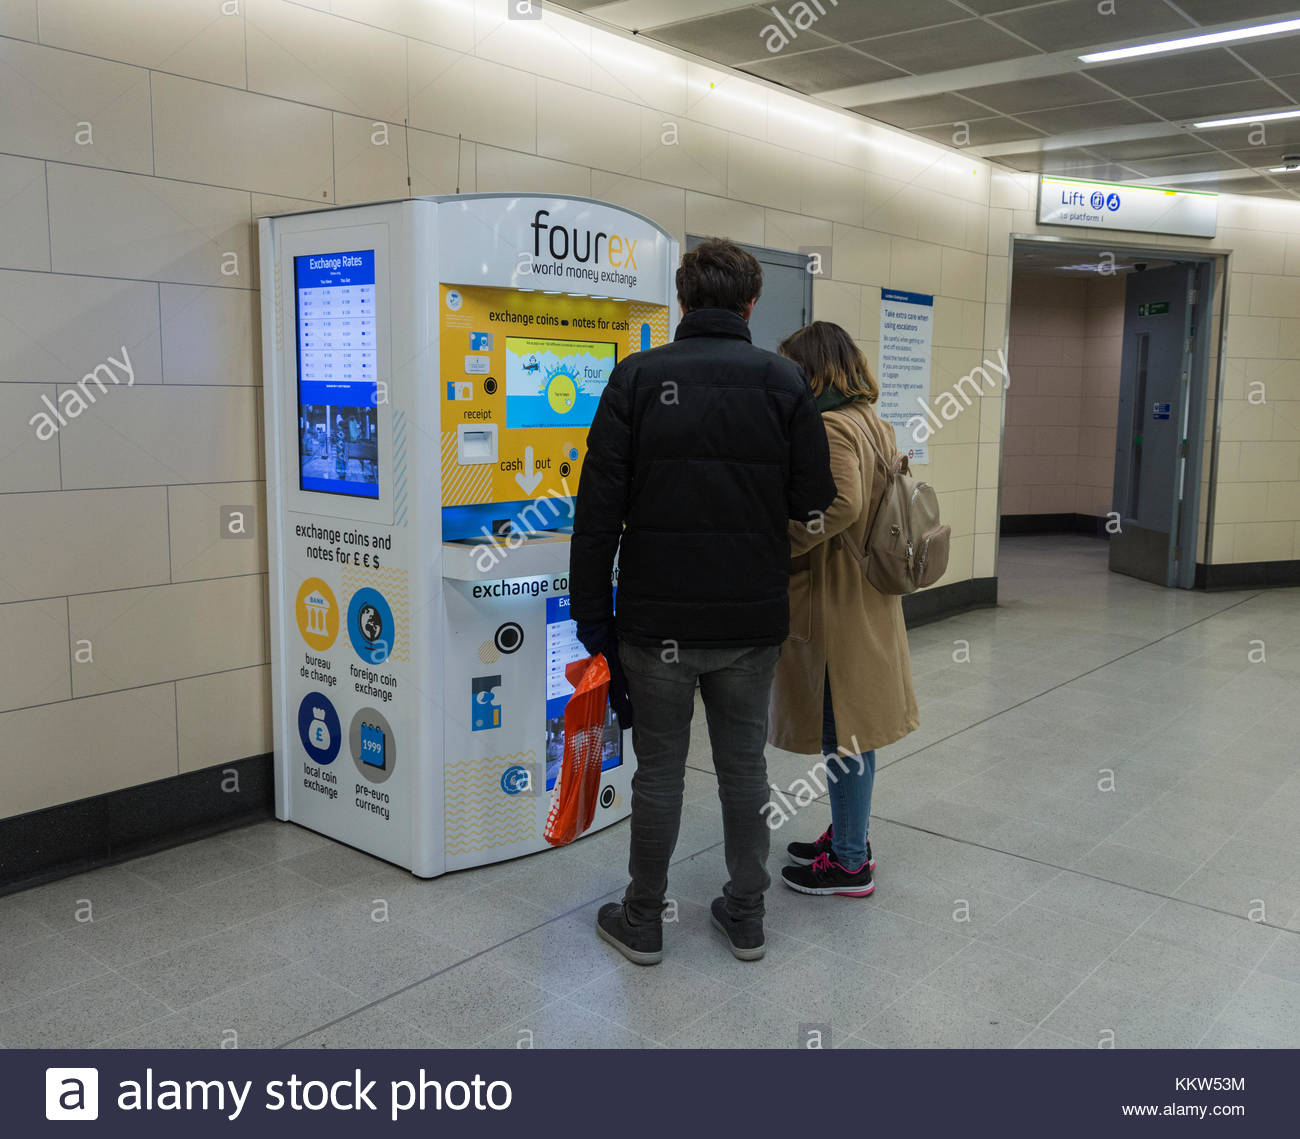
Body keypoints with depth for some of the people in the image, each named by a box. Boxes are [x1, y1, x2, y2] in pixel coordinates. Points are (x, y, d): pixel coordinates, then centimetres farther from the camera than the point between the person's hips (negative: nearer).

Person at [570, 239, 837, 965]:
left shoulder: (638, 378, -6)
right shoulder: (784, 380, -3)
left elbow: (598, 510, -8)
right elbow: (815, 503, -3)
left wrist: (593, 614, -2)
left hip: (658, 621, -1)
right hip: (753, 620, 1)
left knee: (660, 769, 11)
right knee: (745, 764, 15)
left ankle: (643, 923, 25)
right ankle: (746, 917, 28)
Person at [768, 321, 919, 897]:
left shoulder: (830, 427, -18)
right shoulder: (876, 424, 13)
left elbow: (841, 504, -32)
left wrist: (779, 543, -21)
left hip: (836, 604, -10)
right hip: (868, 598, 10)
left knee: (843, 732, 1)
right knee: (852, 726, 19)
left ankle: (850, 862, 13)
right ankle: (847, 834, 33)